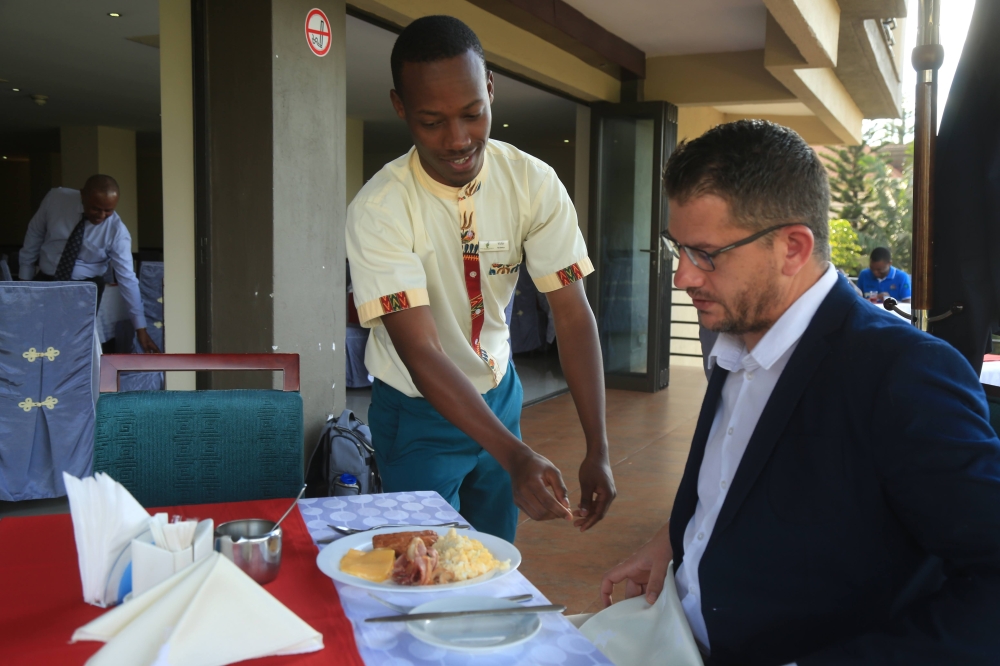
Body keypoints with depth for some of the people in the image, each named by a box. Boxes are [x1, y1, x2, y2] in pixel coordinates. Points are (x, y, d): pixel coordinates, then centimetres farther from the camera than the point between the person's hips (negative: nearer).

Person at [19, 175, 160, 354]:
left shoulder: (116, 231, -20)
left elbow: (127, 278, -20)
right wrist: (25, 277, 5)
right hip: (45, 280, 2)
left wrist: (140, 328, -20)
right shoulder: (56, 198, -15)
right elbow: (35, 233, 0)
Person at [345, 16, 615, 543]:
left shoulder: (534, 183, -15)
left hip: (498, 395, 4)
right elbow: (421, 352, -29)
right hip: (418, 414, -3)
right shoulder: (378, 209, -25)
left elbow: (572, 313, -16)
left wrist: (598, 448, -24)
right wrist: (516, 457, -39)